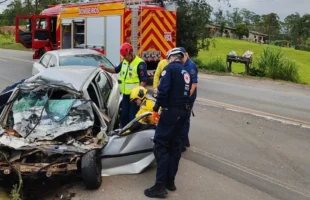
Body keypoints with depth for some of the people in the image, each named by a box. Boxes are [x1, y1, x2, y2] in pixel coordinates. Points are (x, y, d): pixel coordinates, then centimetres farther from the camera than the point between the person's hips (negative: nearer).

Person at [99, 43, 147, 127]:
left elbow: (144, 80, -16)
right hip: (125, 94, 8)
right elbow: (116, 70, 25)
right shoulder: (124, 62, 11)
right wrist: (106, 68, 9)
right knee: (124, 115, 15)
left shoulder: (140, 63, -15)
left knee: (133, 117, -4)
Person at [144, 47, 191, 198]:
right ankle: (170, 181, 20)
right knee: (174, 145, 14)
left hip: (171, 110, -8)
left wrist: (156, 108, -12)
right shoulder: (186, 73, 18)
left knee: (160, 145, -6)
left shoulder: (170, 68, -7)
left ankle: (160, 185, -7)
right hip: (183, 111, 8)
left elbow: (163, 90, -18)